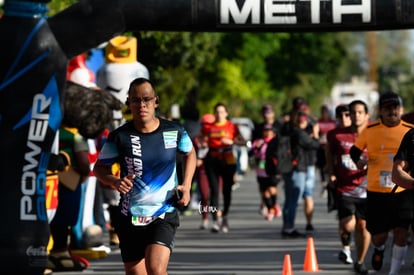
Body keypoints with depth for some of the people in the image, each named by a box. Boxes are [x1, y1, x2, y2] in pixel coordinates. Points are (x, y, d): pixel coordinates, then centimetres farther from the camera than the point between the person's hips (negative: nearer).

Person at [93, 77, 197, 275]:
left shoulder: (174, 131, -2)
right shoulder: (120, 137, -6)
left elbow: (189, 153, 18)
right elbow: (99, 168, 3)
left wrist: (186, 185, 5)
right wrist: (115, 181, -18)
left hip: (164, 215, -1)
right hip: (129, 218, 1)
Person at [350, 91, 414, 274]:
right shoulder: (370, 130, 0)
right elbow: (355, 149, 12)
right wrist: (358, 161, -8)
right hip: (376, 191, 0)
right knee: (378, 235, 4)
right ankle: (379, 249, 41)